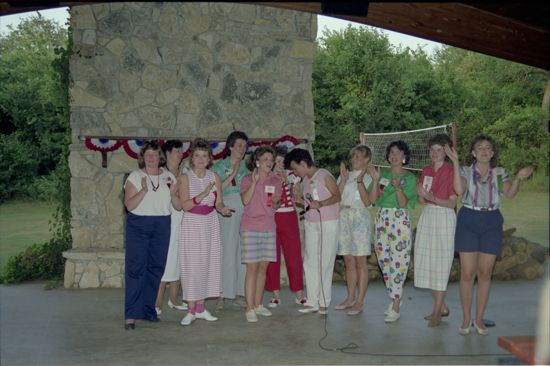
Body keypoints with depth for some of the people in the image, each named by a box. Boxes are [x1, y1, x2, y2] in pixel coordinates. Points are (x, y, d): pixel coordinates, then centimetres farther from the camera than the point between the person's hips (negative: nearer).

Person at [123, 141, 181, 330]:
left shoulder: (168, 177, 10)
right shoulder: (135, 176, 1)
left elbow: (179, 206, 7)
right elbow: (129, 205, -9)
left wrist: (173, 194, -11)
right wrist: (144, 190, -21)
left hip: (162, 227, 4)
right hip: (138, 226, -3)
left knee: (156, 268, 7)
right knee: (135, 268, -7)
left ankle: (147, 310, 19)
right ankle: (131, 315, -3)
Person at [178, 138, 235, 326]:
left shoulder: (214, 177, 6)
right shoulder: (185, 178, -4)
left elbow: (219, 203, 5)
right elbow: (185, 205, -13)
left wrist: (223, 209, -17)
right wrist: (203, 194, -25)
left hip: (211, 223, 4)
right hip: (192, 224, -4)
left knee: (208, 264, 5)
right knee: (191, 265, -4)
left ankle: (201, 308, 16)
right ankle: (191, 310, 4)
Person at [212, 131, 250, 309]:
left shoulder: (247, 167, 17)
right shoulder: (220, 166, 6)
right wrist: (232, 174, -10)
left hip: (246, 212, 4)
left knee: (243, 252, 3)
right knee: (227, 251, -6)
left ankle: (238, 294, 11)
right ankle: (222, 294, 1)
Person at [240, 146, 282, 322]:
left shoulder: (275, 181, 10)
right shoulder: (247, 179, -2)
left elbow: (275, 207, 15)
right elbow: (245, 200, -17)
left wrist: (276, 202, -7)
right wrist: (254, 181, -22)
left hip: (268, 228, 4)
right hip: (250, 228, -4)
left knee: (263, 267, 8)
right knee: (252, 267, -6)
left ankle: (258, 304, 18)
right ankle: (250, 308, -2)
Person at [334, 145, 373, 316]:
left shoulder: (368, 177, 0)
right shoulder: (344, 175, 14)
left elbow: (367, 202, -12)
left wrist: (359, 180, -16)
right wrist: (343, 180, -6)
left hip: (360, 218, -5)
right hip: (343, 217, 5)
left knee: (360, 262, -2)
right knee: (348, 261, 10)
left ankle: (359, 302, 3)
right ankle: (350, 298, 19)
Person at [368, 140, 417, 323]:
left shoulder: (409, 177, 2)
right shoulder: (382, 172, 11)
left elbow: (404, 203, -9)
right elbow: (372, 199, 3)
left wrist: (398, 187, -25)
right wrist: (375, 181, -11)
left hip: (400, 219, -4)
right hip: (381, 218, 4)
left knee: (398, 261, -8)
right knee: (383, 260, 7)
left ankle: (396, 306, -1)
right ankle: (395, 298, 23)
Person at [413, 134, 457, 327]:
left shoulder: (451, 171, -8)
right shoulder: (426, 171, 10)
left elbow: (452, 203, -10)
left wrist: (432, 198, -23)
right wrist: (421, 194, -8)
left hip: (444, 218, -7)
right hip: (426, 217, 7)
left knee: (440, 264, -3)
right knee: (426, 263, 8)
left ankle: (437, 311, 5)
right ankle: (442, 306, 23)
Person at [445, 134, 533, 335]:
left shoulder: (500, 172, 8)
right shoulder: (465, 171, 3)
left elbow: (510, 193, -9)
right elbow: (459, 189, -18)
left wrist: (518, 178, -28)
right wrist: (455, 162, -23)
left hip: (492, 222, 2)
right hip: (468, 222, -2)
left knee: (485, 273, 6)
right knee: (467, 273, -1)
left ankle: (479, 319, 18)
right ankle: (466, 319, 12)